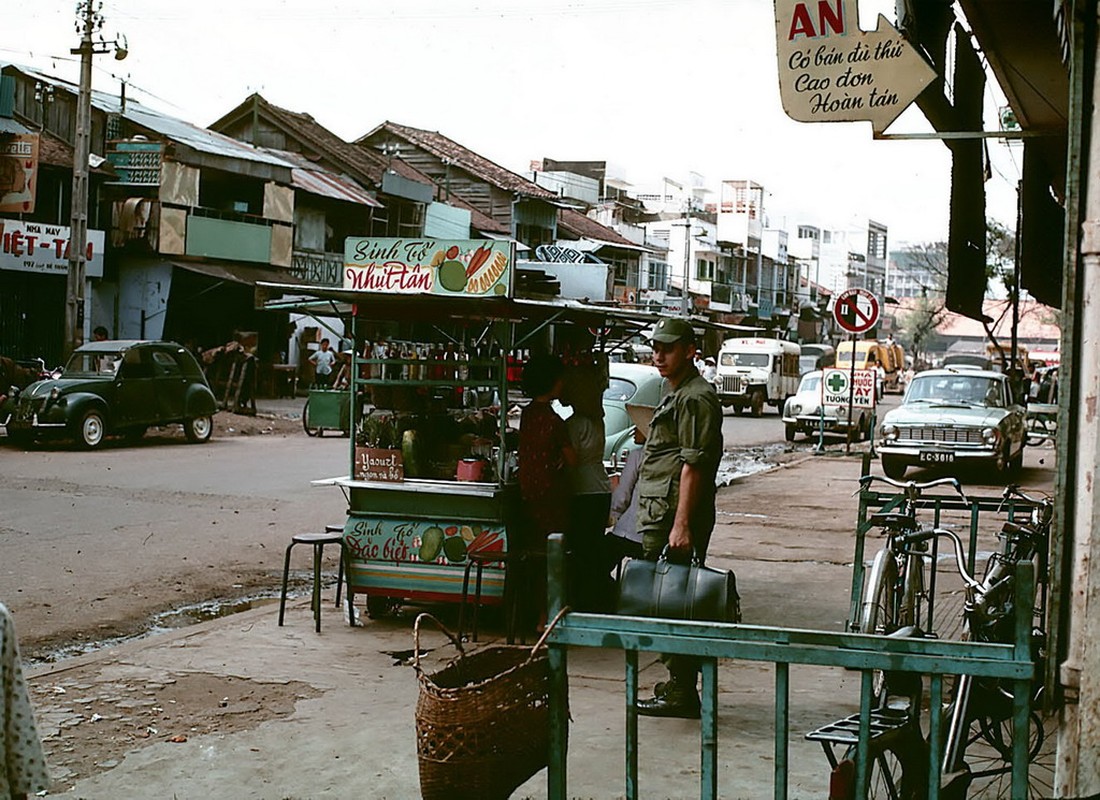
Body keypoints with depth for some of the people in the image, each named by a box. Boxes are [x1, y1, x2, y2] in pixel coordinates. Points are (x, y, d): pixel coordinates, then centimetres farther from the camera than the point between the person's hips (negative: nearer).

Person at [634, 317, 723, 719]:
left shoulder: (696, 398, -11)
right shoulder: (677, 395, 23)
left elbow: (693, 465, -19)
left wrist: (681, 524, -24)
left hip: (675, 516, -11)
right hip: (660, 515, 11)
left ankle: (681, 694, -3)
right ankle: (680, 685, 20)